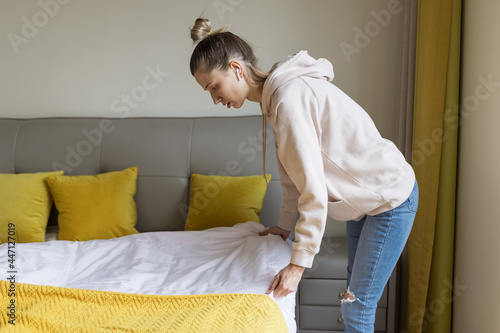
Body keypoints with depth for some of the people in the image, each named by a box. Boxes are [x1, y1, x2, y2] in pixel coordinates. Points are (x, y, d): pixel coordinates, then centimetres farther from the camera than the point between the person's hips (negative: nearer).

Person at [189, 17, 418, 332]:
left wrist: (299, 262, -24)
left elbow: (314, 191, -30)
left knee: (357, 307, -1)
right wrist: (285, 224, 18)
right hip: (364, 198, 9)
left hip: (391, 198, -9)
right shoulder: (275, 96, 1)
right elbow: (294, 174, 11)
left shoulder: (289, 99, -29)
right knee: (354, 293, 20)